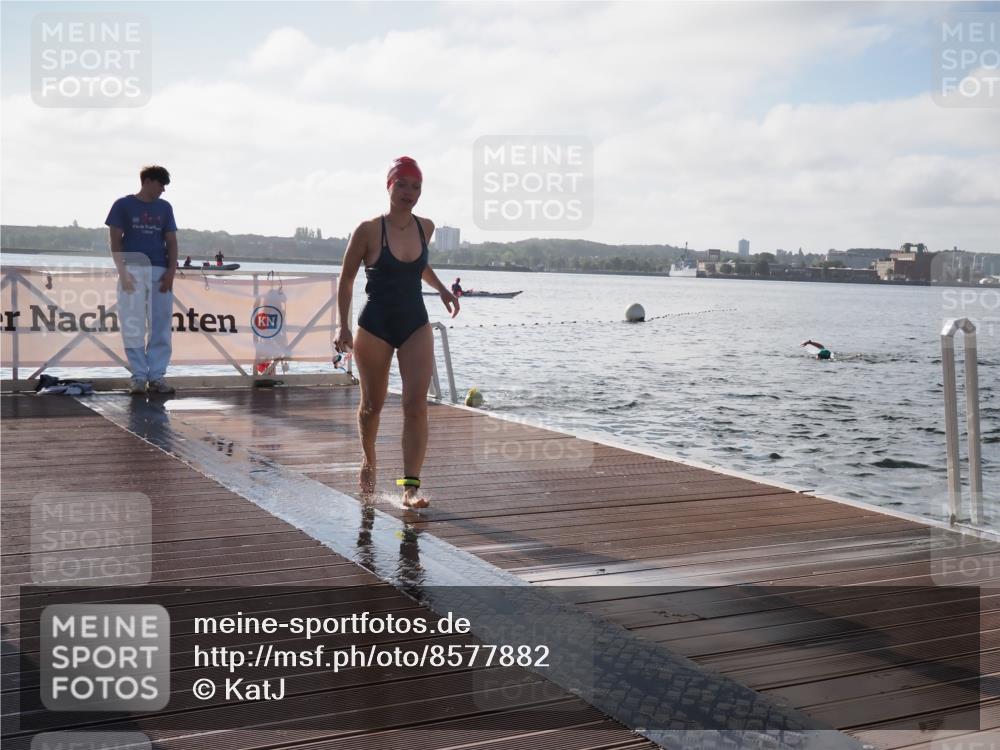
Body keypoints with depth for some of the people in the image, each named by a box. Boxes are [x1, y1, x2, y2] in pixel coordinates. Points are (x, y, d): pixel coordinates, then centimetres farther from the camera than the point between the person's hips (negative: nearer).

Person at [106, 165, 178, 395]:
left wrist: (171, 271, -2)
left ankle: (157, 376, 5)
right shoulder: (123, 205, 4)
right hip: (133, 270, -3)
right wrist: (122, 271, -9)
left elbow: (171, 241, 12)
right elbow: (115, 240, 2)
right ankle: (138, 376, 4)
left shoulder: (165, 208, 13)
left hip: (160, 272, 3)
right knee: (133, 327, -2)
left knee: (161, 327, 1)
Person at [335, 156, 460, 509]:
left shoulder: (426, 227, 2)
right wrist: (344, 326, -7)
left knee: (416, 406, -10)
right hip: (375, 327, -3)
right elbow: (346, 279, -2)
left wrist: (441, 289, 9)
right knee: (372, 404, 13)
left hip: (416, 325, 3)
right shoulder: (368, 230, -11)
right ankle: (368, 460, 41)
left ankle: (410, 485, -10)